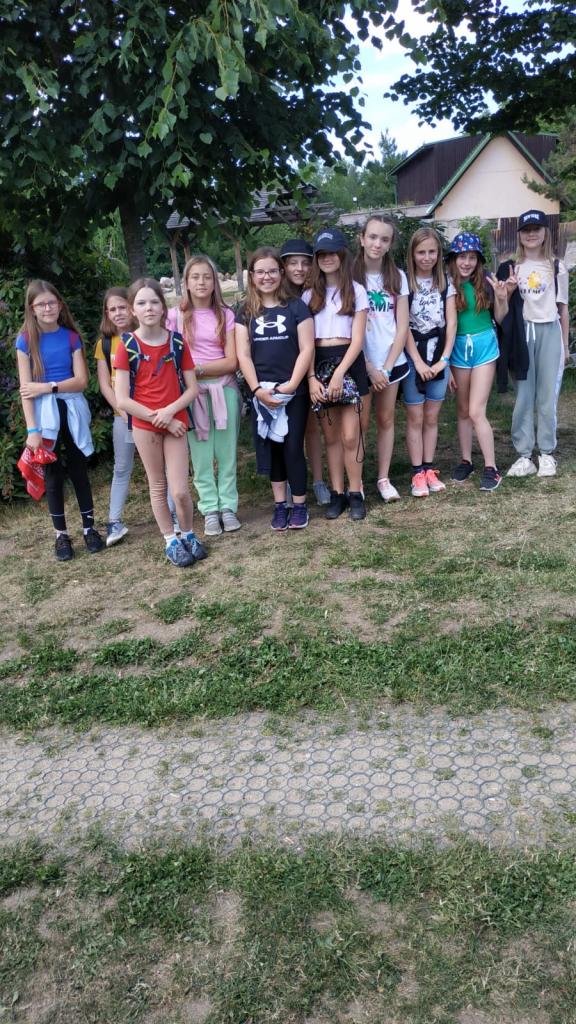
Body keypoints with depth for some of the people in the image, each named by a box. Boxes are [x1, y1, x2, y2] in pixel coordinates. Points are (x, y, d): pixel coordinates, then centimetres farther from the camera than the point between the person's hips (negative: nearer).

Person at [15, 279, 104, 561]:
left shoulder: (71, 337, 2)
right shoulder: (26, 340, -3)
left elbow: (82, 380, -4)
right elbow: (25, 388, -7)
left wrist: (47, 387, -15)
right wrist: (32, 429, -14)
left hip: (72, 410, 1)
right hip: (45, 413, -1)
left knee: (79, 469, 8)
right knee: (52, 474, 7)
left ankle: (89, 527, 19)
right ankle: (61, 534, 16)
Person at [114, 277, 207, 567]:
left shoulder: (177, 342, -1)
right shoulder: (127, 346, -7)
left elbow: (192, 388, 0)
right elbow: (122, 400, -10)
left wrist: (170, 411, -17)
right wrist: (159, 419, -13)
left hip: (175, 422, 1)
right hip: (144, 425, -1)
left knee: (180, 490, -4)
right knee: (158, 487, 10)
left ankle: (188, 534, 21)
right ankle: (171, 541, 25)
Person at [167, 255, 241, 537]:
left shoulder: (225, 315, 4)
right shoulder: (176, 316, 3)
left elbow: (231, 362, -3)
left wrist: (198, 368, -12)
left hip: (224, 388, 1)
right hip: (192, 391, -1)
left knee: (226, 452, 3)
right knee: (201, 455, 1)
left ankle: (228, 506, 13)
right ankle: (210, 510, 9)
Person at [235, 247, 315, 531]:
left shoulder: (295, 307, 1)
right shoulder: (245, 313, 7)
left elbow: (306, 349, -5)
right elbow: (243, 355, 1)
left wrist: (291, 384, -13)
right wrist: (257, 388, -11)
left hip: (294, 391, -2)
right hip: (261, 393, 3)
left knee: (293, 448, -3)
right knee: (271, 448, 8)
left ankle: (299, 505, 10)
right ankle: (280, 505, 18)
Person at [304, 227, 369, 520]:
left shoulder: (356, 291, 4)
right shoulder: (310, 295, 11)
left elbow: (357, 340, -4)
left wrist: (339, 373, -16)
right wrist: (311, 378, -9)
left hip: (349, 363, -3)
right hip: (319, 364, 3)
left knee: (350, 436, -6)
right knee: (331, 436, 6)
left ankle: (355, 494, 5)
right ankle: (336, 493, 14)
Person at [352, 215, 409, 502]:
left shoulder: (397, 276, 4)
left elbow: (402, 326, 2)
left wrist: (386, 367, -7)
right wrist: (369, 368, -11)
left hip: (391, 361, 3)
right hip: (360, 363, -3)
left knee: (386, 419, 10)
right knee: (360, 423, 1)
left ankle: (384, 478, 21)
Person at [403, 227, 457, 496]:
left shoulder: (445, 283, 6)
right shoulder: (404, 282, -5)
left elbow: (451, 323, 3)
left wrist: (444, 359, -7)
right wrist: (418, 361, -13)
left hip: (439, 356, 3)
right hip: (413, 356, -3)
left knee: (432, 417, 9)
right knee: (415, 418, 1)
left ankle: (429, 470, 16)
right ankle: (418, 473, 6)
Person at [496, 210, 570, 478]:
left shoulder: (556, 267, 7)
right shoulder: (511, 268, 6)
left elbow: (563, 307, 10)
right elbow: (502, 308, 7)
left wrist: (565, 345, 10)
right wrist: (508, 292, -13)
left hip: (549, 332, 0)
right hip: (523, 334, 0)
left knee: (547, 396, 1)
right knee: (523, 397, 2)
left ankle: (546, 453, 11)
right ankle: (524, 455, 6)